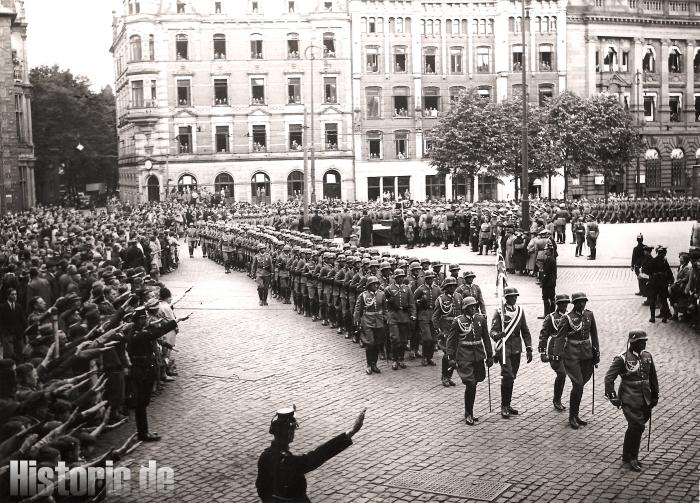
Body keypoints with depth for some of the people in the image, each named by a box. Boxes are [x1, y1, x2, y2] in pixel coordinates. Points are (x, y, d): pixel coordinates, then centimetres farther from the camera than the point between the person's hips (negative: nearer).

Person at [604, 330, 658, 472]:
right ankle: (631, 458, 2)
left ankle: (629, 456, 26)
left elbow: (653, 377, 19)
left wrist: (655, 395, 20)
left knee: (635, 428, 12)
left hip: (645, 400, 6)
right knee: (637, 427, -12)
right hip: (630, 400, -6)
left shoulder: (647, 357, 8)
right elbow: (609, 377, -10)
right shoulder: (622, 359, -10)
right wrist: (612, 396, -14)